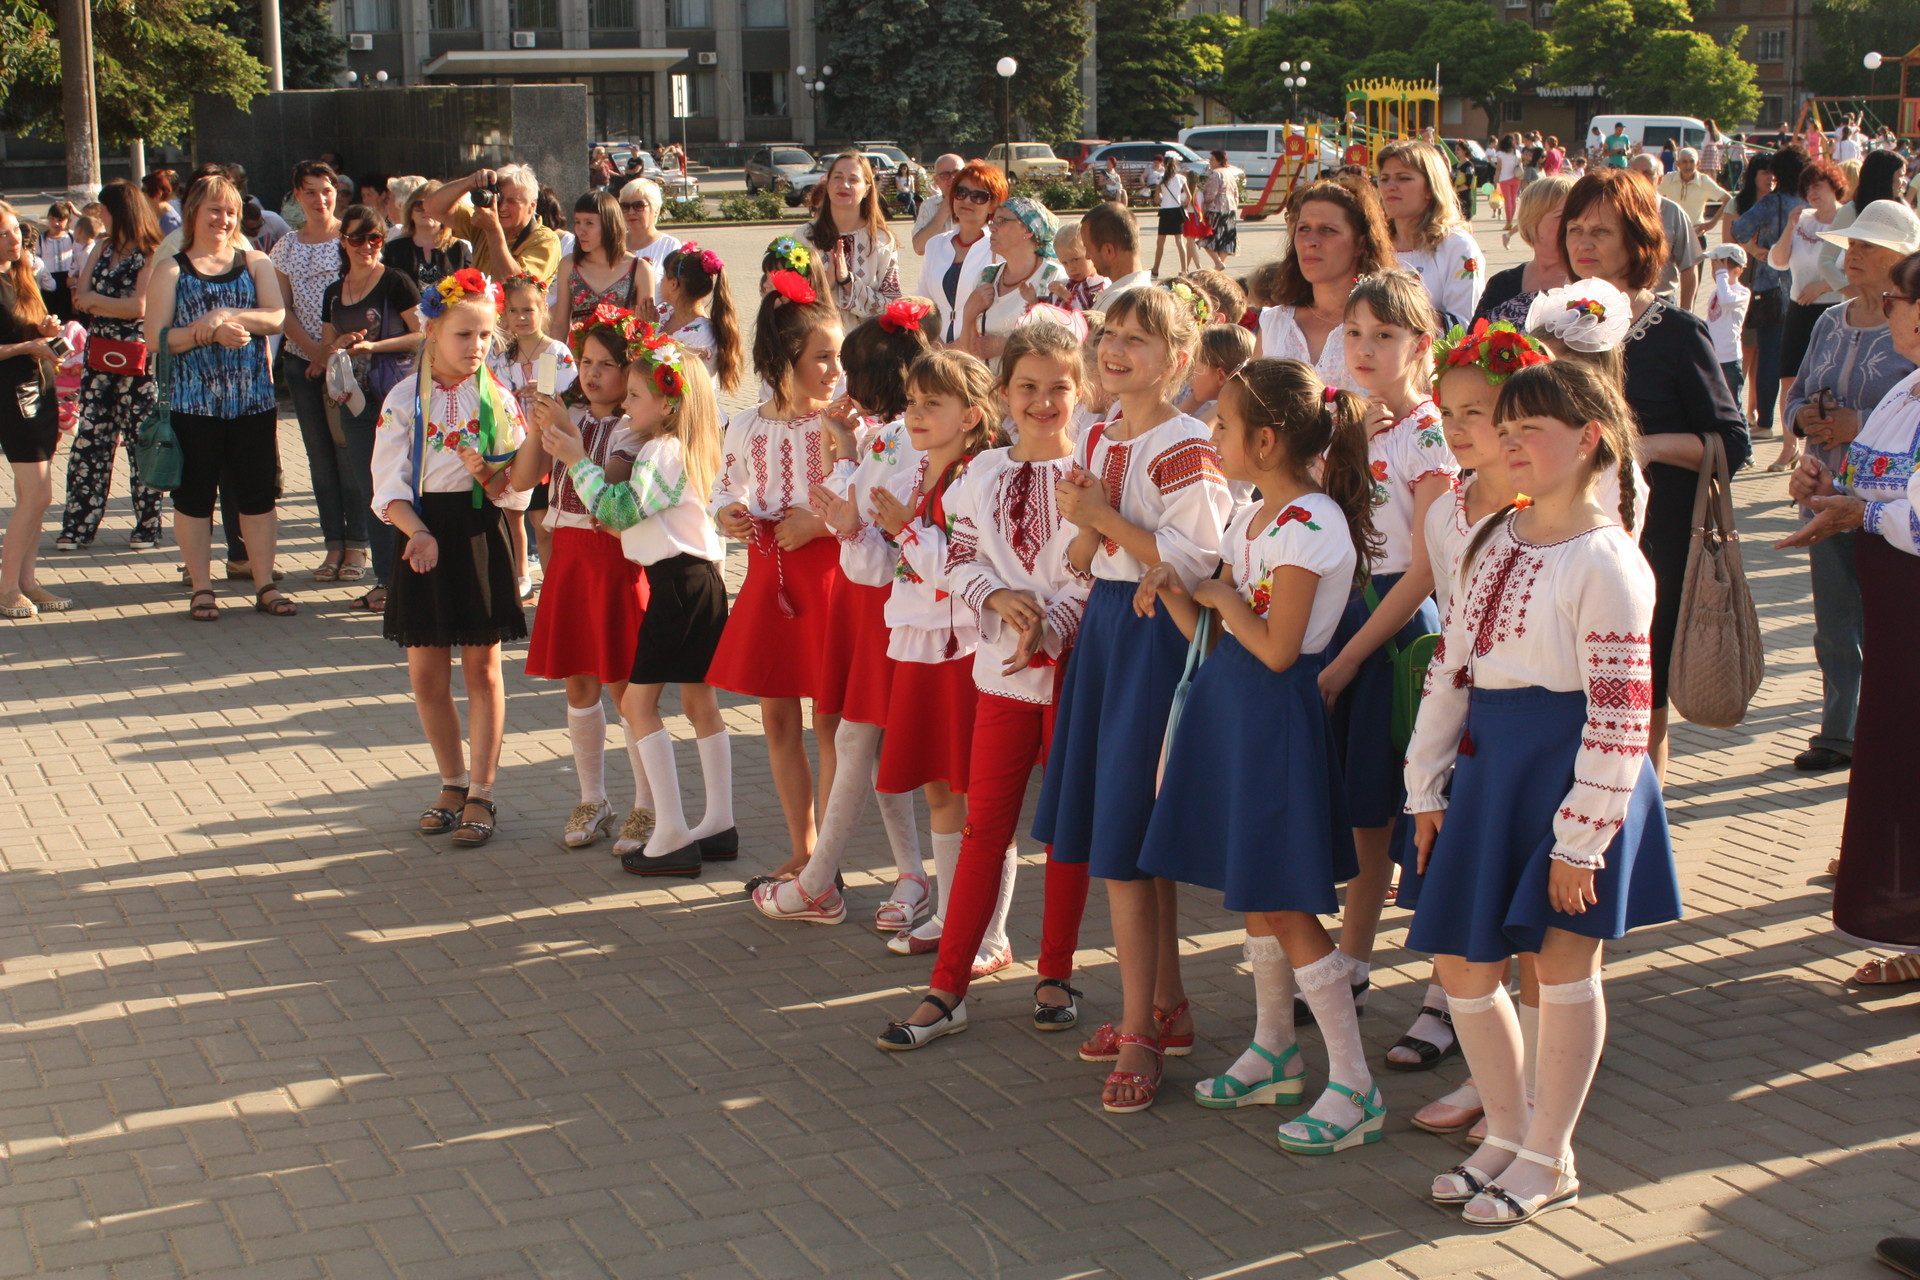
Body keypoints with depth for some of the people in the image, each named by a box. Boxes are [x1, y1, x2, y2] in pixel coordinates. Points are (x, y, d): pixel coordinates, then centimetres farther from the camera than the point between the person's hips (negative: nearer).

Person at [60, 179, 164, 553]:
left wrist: (95, 299, -6)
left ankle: (148, 526, 10)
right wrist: (117, 305, -11)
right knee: (89, 441, 5)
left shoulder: (151, 256, -7)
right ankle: (78, 526, 8)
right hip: (98, 358, 6)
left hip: (137, 362, -6)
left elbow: (139, 306, -17)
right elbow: (80, 298, 6)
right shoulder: (101, 248, 13)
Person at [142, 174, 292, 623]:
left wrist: (225, 315, -19)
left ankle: (265, 586, 13)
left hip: (252, 397, 2)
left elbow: (277, 317, -7)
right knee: (194, 494, 3)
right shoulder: (171, 270, 3)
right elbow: (156, 338, -6)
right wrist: (209, 332, -18)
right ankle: (200, 588, 12)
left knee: (257, 492, 5)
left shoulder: (255, 263, 9)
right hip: (193, 400, -2)